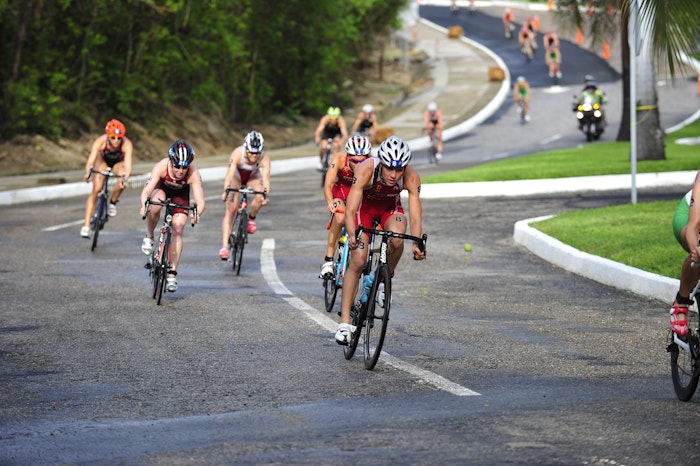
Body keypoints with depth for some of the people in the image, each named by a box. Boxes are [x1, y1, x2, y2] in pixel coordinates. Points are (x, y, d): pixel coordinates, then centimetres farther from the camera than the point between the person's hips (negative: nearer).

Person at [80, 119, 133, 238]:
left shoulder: (127, 144, -36)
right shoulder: (100, 141, -35)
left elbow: (128, 166, -47)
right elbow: (90, 161, -44)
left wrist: (125, 178, -67)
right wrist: (88, 173, -65)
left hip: (118, 163, 0)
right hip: (103, 161, 0)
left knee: (121, 183, -32)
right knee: (96, 189, -17)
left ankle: (113, 202, -1)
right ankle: (86, 225, -15)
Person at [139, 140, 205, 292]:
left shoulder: (193, 174, -36)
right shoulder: (161, 167, -38)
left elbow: (200, 200, -40)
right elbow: (146, 191, -43)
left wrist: (197, 213, -62)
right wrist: (144, 205, -64)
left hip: (180, 193, 0)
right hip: (160, 186, 0)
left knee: (177, 230, -12)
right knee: (156, 204, -35)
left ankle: (172, 274, -4)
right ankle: (149, 237, -9)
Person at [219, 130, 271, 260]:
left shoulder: (264, 159, -32)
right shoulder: (238, 153, -36)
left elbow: (266, 178, -42)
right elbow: (229, 174, -45)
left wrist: (266, 194, -60)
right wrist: (226, 191, -61)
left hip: (253, 176, 2)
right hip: (237, 176, -2)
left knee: (260, 197, -29)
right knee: (231, 208, -17)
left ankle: (251, 219, 3)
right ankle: (224, 246, -20)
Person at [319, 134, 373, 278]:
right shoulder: (339, 159, -32)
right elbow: (328, 185, -38)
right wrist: (330, 203, -57)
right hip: (340, 189, -2)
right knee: (340, 217, -29)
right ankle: (328, 261, -24)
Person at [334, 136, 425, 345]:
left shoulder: (411, 178, -31)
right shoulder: (365, 170, -36)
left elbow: (415, 217, -31)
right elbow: (350, 210, -40)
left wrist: (417, 244, -48)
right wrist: (352, 236, -58)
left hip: (390, 208, 1)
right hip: (365, 205, -1)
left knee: (397, 237, -33)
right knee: (357, 261, -13)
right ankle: (344, 321, -7)